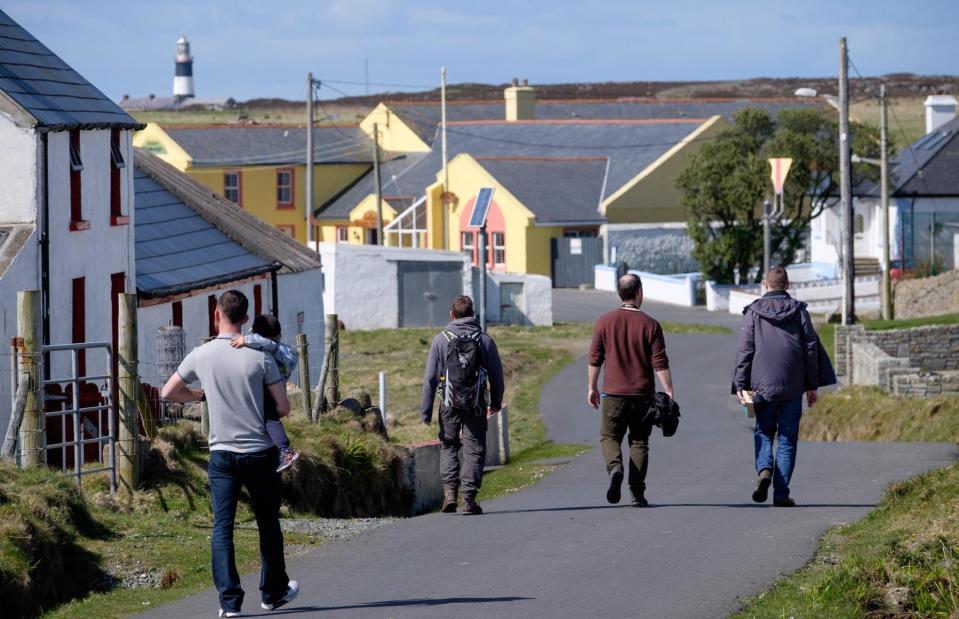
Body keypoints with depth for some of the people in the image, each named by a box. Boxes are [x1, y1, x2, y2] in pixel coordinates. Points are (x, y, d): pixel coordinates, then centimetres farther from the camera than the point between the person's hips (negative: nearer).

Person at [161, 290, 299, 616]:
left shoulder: (201, 356, -5)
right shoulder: (260, 358, -10)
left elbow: (169, 392, 8)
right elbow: (284, 408, -6)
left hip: (222, 453, 1)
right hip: (259, 452, 0)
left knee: (222, 526, 1)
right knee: (268, 524, 14)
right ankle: (273, 592, 26)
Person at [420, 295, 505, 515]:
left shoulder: (441, 339, -2)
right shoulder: (485, 340, 1)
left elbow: (430, 378, -3)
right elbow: (497, 375, 7)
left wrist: (426, 410, 2)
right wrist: (496, 401, 24)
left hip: (450, 405, 0)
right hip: (476, 406, 0)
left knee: (448, 446, 16)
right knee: (474, 450, 5)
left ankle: (449, 490, 1)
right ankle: (469, 499, -2)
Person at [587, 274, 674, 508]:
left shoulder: (605, 321, 0)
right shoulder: (650, 325, -4)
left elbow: (595, 359, 3)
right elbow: (660, 364, -7)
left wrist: (592, 387, 14)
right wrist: (669, 393, -3)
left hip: (614, 392, 0)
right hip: (643, 394, 0)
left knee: (609, 436, 11)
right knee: (639, 442, 9)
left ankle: (615, 468, -19)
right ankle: (637, 494, 6)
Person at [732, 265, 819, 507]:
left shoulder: (753, 312, 2)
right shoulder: (798, 311, 5)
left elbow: (745, 350, -1)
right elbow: (811, 349, 5)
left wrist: (740, 385, 2)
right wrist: (812, 385, 10)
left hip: (762, 385, 0)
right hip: (793, 388, 0)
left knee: (763, 432, 14)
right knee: (787, 439, 5)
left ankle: (764, 469, -15)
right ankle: (781, 494, 1)